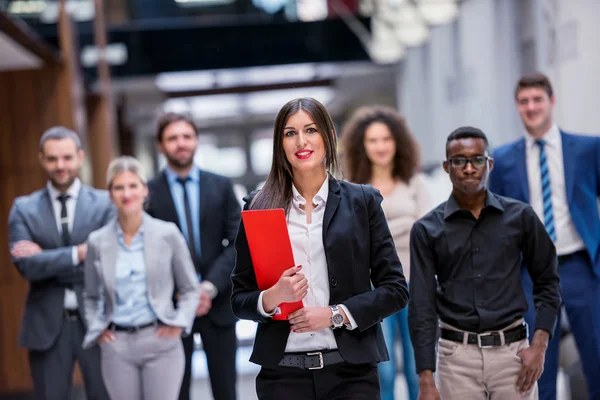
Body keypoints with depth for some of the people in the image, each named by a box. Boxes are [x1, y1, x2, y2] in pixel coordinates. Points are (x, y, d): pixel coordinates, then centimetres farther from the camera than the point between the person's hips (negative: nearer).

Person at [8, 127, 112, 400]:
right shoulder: (23, 208, 4)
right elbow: (26, 265, -10)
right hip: (47, 325, 1)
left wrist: (47, 259, -12)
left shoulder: (106, 203, 1)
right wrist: (78, 253, -17)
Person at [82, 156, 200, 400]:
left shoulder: (167, 233, 0)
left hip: (160, 342, -1)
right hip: (116, 346, 2)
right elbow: (91, 297, 17)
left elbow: (190, 289, 8)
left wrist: (179, 323, -5)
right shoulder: (98, 241, 4)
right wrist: (97, 329, 3)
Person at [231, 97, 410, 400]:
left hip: (351, 372, 0)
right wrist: (270, 299, -14)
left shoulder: (362, 201, 4)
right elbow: (239, 300, 7)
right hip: (283, 374, 1)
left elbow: (395, 289, 2)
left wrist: (336, 314, -11)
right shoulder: (259, 206, 5)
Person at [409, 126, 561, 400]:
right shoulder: (427, 230, 1)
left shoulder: (520, 217, 3)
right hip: (457, 356, 0)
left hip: (512, 350, 1)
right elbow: (421, 307, -2)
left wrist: (539, 346, -1)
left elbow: (547, 281, 10)